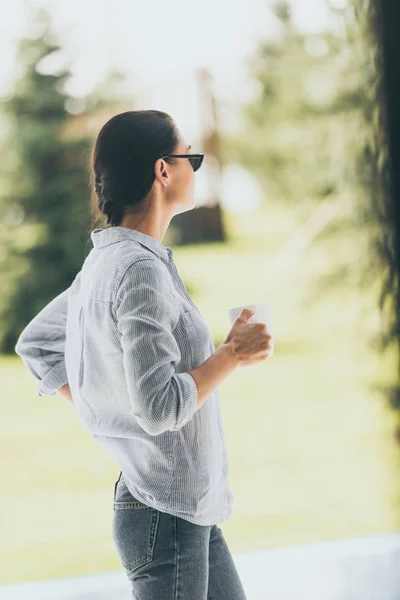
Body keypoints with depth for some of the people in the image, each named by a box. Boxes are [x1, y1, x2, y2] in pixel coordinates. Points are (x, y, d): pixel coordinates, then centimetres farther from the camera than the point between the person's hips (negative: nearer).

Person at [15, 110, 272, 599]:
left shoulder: (104, 260, 9)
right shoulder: (140, 270, -21)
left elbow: (34, 345, 21)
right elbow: (160, 407, -26)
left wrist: (107, 409, 16)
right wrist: (232, 353, -14)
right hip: (167, 517, -10)